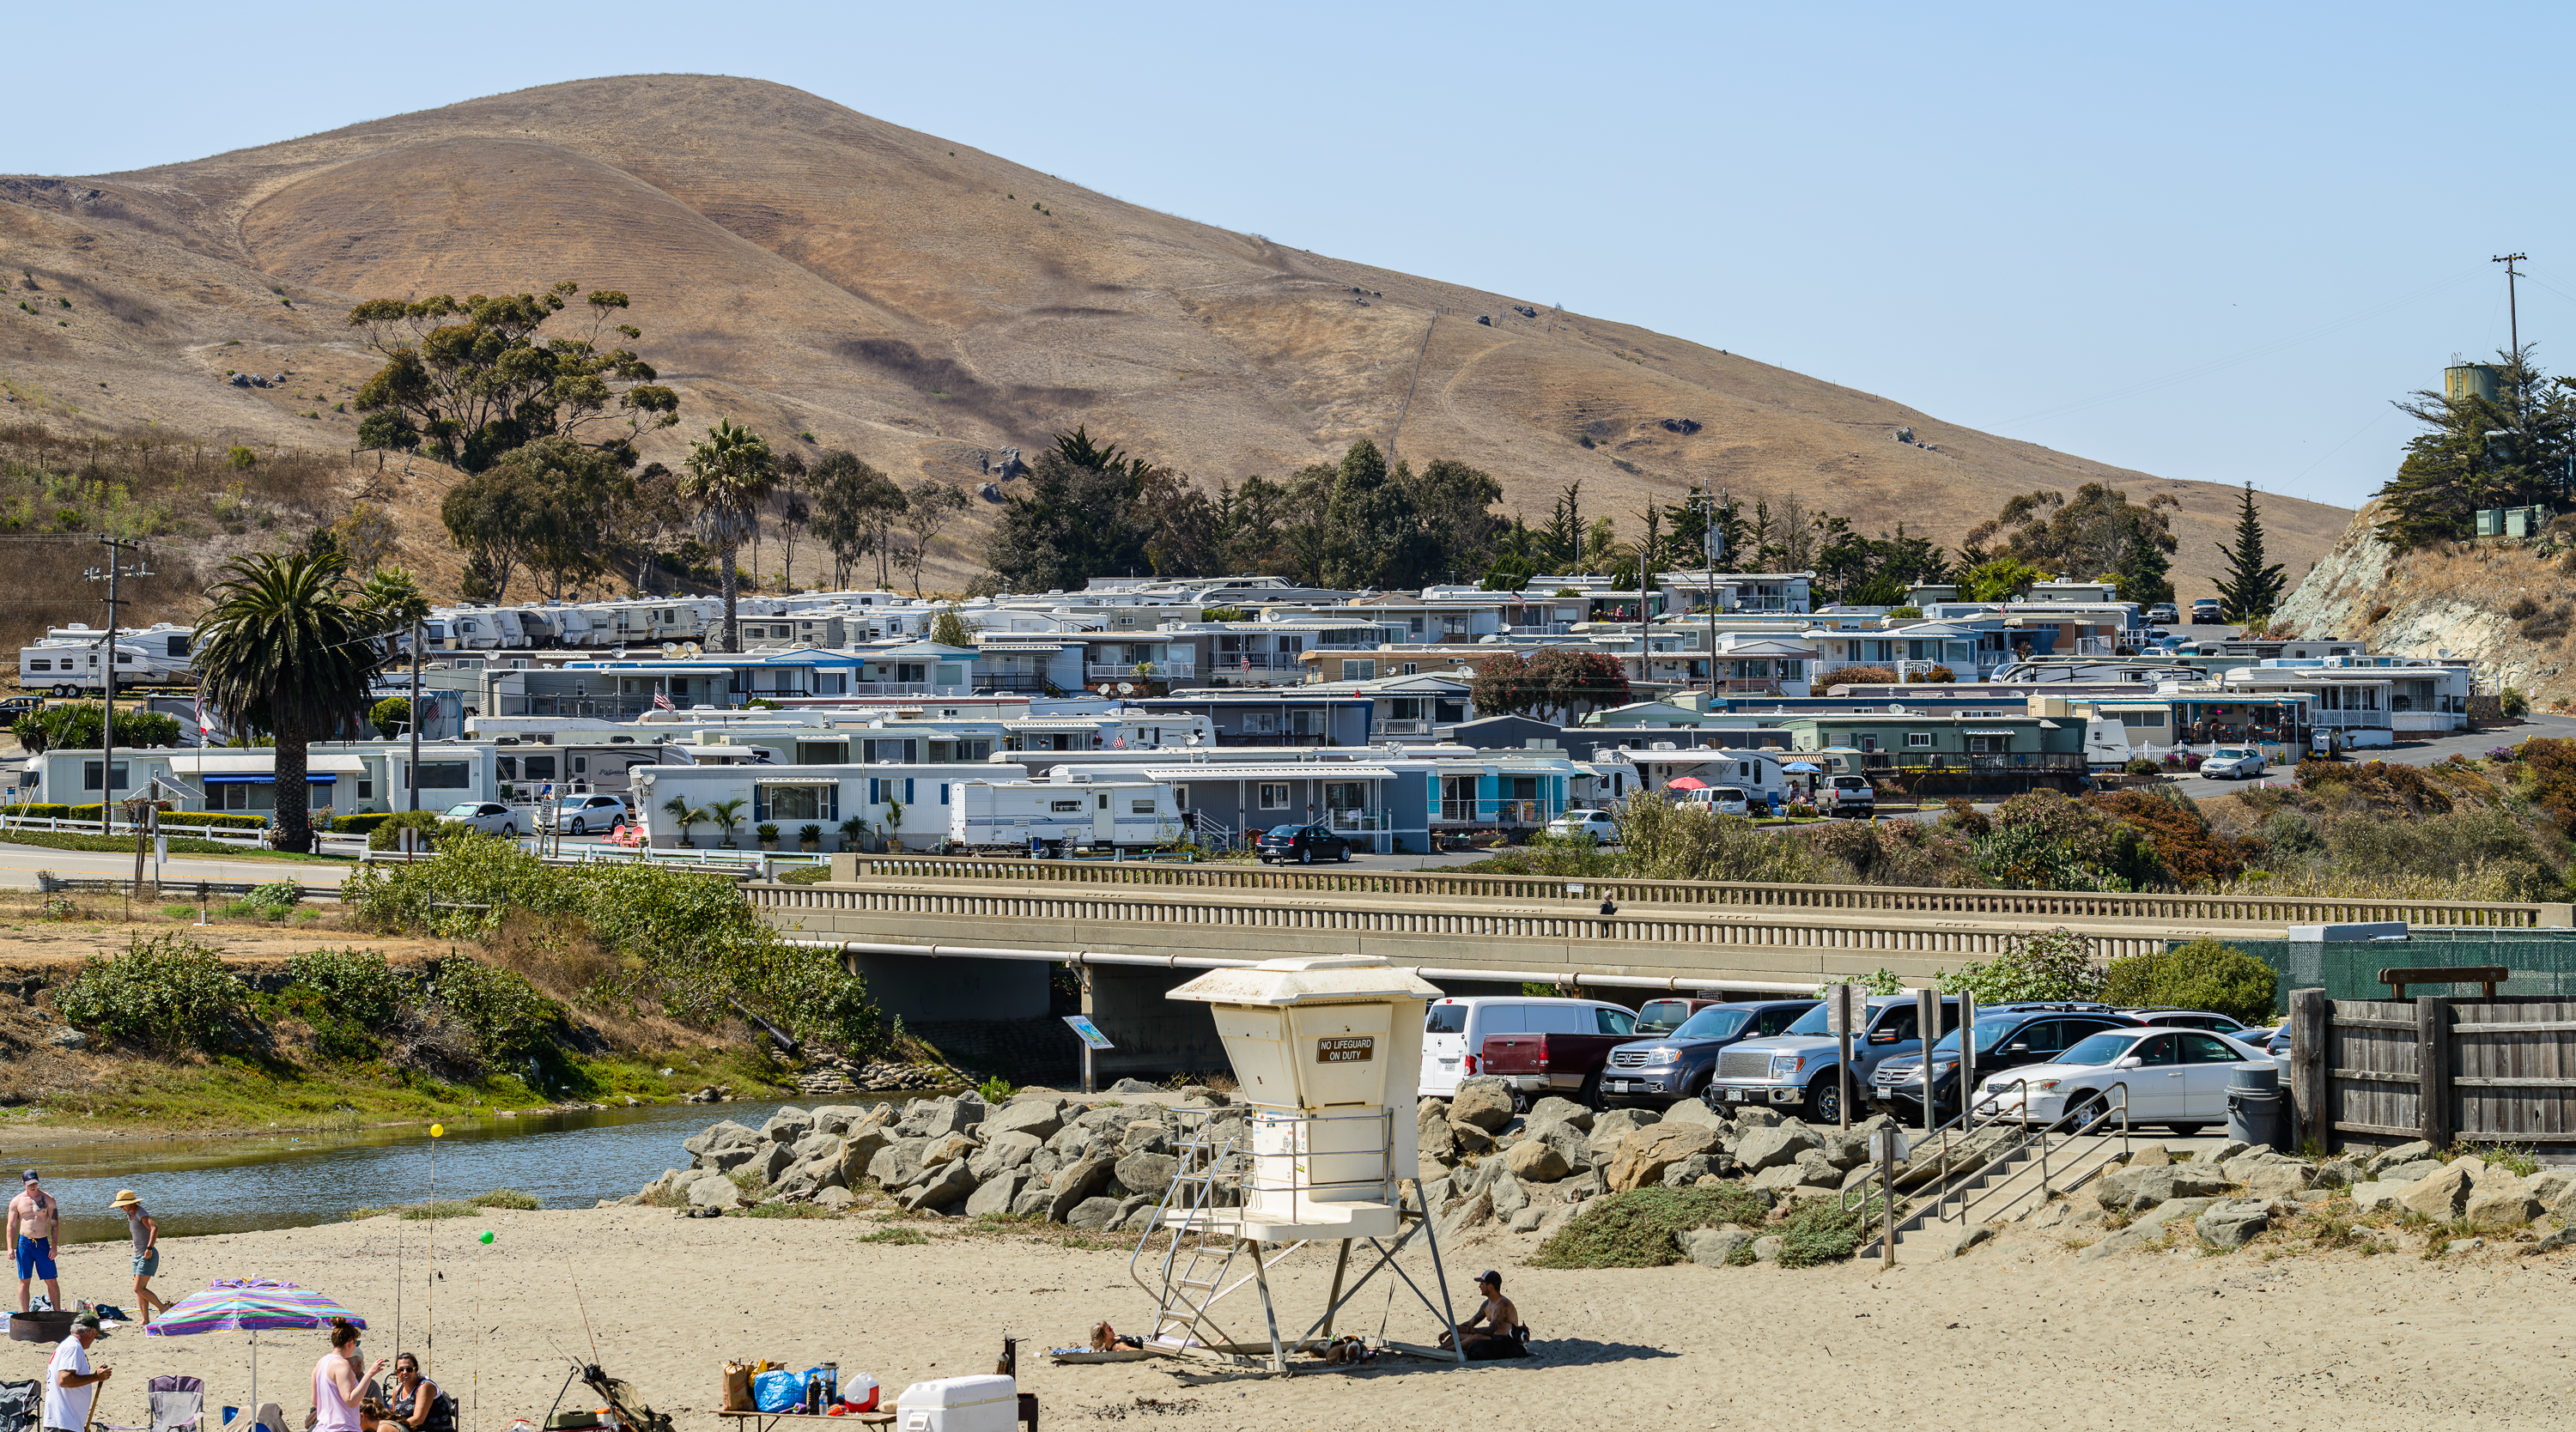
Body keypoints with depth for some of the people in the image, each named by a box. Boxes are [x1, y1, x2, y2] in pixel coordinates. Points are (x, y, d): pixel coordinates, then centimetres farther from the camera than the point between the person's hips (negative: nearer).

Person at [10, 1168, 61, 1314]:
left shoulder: (47, 1199, 3)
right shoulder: (16, 1201, 4)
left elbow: (55, 1224, 3)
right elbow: (11, 1226, 6)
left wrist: (54, 1246, -5)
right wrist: (10, 1247, -3)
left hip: (43, 1243, 0)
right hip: (24, 1242, 0)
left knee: (52, 1280, 0)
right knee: (24, 1281, 2)